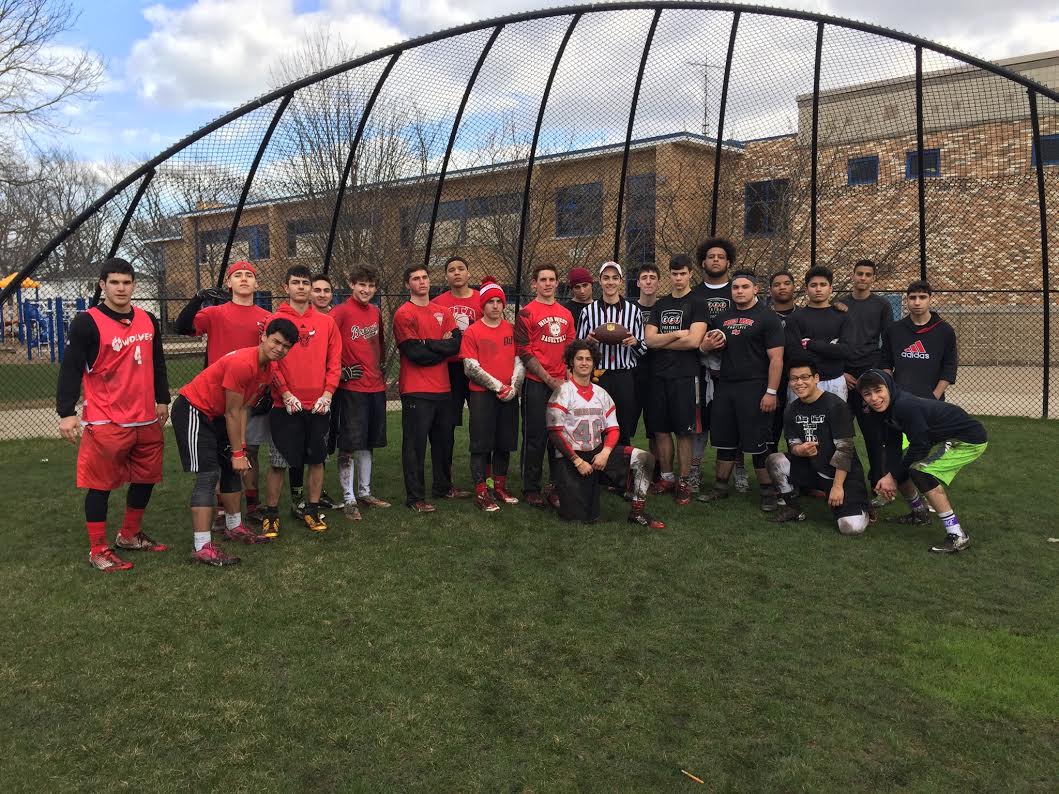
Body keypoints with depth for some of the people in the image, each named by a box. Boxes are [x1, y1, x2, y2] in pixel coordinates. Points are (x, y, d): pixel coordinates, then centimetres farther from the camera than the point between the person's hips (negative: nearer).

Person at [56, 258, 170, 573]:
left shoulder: (148, 320, 10)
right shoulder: (87, 323, -9)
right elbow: (70, 370, -11)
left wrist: (162, 400, 22)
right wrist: (66, 412, -17)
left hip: (146, 420, 7)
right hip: (105, 422, -6)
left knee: (146, 478, 16)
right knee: (101, 484, 1)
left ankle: (130, 535, 34)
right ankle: (98, 550, 13)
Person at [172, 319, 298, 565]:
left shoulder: (270, 370, 1)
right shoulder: (242, 363, -28)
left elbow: (242, 409, 5)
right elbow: (232, 412, -22)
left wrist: (241, 448, 0)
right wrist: (237, 452, -16)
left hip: (216, 415, 10)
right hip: (191, 411, -10)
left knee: (231, 468, 17)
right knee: (208, 474, -16)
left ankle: (234, 526, 33)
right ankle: (202, 547, -16)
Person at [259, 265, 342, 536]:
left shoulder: (326, 322, 7)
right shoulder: (275, 321, -1)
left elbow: (334, 361, 5)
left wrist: (328, 392, -6)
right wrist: (285, 394, -13)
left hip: (318, 405, 3)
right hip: (286, 406, -3)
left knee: (316, 459, 10)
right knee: (279, 462, 1)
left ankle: (312, 510, 23)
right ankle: (271, 514, 14)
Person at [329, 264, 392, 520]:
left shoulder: (376, 312, 11)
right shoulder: (341, 312, -10)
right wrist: (340, 371, -13)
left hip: (376, 386, 7)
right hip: (352, 387, -7)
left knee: (368, 442, 15)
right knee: (349, 445, -3)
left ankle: (364, 492, 27)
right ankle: (349, 499, 5)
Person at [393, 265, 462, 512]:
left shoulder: (442, 311, 12)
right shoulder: (404, 314, -6)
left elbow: (455, 343, -2)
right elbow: (414, 353, -16)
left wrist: (428, 344, -12)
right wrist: (441, 347, -5)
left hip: (442, 388, 6)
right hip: (416, 391, -6)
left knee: (443, 440, 16)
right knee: (416, 444, -2)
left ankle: (443, 487, 31)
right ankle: (415, 497, 6)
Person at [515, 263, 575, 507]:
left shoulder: (566, 314, 14)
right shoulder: (526, 313, -3)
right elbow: (524, 353, -8)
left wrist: (568, 377, 2)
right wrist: (548, 379, -11)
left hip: (562, 384, 5)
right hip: (536, 384, -5)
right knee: (535, 437, 0)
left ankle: (556, 487, 17)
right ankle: (531, 489, 11)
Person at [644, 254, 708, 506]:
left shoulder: (697, 303, -1)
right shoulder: (660, 304, 14)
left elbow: (693, 341, -14)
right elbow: (649, 340, 3)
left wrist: (661, 341, -4)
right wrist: (676, 334, -10)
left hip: (685, 375, -5)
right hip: (659, 375, 5)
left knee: (684, 432, 0)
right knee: (660, 430, 8)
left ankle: (683, 482, 8)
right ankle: (666, 477, 20)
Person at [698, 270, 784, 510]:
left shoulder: (767, 317, -4)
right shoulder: (723, 317, 15)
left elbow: (776, 358, -9)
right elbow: (708, 347, 26)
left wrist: (771, 392, -16)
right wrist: (707, 345, 1)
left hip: (754, 388, -6)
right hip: (725, 386, 6)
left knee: (757, 442, -2)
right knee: (724, 440, 11)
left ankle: (767, 490, 10)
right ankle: (720, 487, 22)